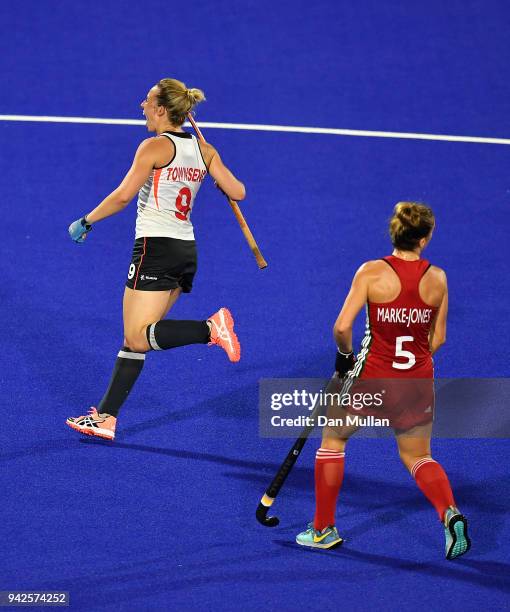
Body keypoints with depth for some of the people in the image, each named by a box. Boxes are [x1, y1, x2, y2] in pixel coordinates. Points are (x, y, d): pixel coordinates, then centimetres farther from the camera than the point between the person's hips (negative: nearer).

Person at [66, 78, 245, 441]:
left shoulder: (155, 146, -11)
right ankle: (106, 417, 11)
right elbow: (238, 192, 7)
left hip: (157, 248, -8)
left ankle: (211, 328, -24)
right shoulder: (204, 150, 8)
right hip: (187, 250, 8)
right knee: (134, 339, 10)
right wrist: (216, 178, 28)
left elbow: (123, 196, -18)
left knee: (137, 338, -9)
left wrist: (86, 222, -7)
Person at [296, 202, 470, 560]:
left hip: (371, 379, -3)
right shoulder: (437, 278, -3)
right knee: (418, 457, 20)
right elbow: (438, 338, 4)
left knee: (333, 439, 22)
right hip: (418, 382, 3)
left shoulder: (372, 272, -13)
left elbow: (342, 327, -18)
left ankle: (323, 530, 25)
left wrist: (345, 355, 1)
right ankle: (450, 514, -8)